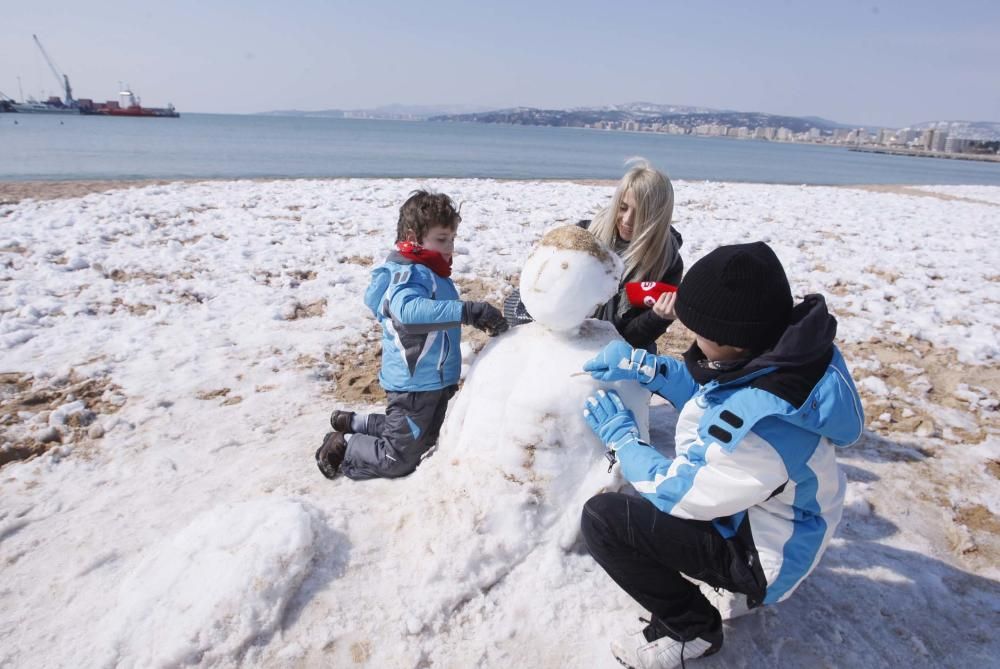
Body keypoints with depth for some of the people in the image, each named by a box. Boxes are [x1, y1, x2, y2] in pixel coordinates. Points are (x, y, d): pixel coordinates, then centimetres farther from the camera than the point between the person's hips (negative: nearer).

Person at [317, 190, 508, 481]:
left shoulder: (429, 271, 7)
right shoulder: (410, 274, -24)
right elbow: (409, 309, -47)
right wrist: (467, 310, -51)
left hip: (434, 379, 10)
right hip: (414, 383, -10)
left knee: (424, 441, 29)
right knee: (398, 459, 5)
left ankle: (354, 422, 38)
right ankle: (342, 446, 25)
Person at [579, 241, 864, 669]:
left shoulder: (762, 423, -40)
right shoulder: (784, 349, -15)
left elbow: (676, 492, -25)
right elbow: (710, 394, 4)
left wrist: (620, 434, -12)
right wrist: (644, 367, -6)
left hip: (759, 553, -8)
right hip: (757, 505, 9)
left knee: (602, 519, -17)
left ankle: (691, 630, 5)